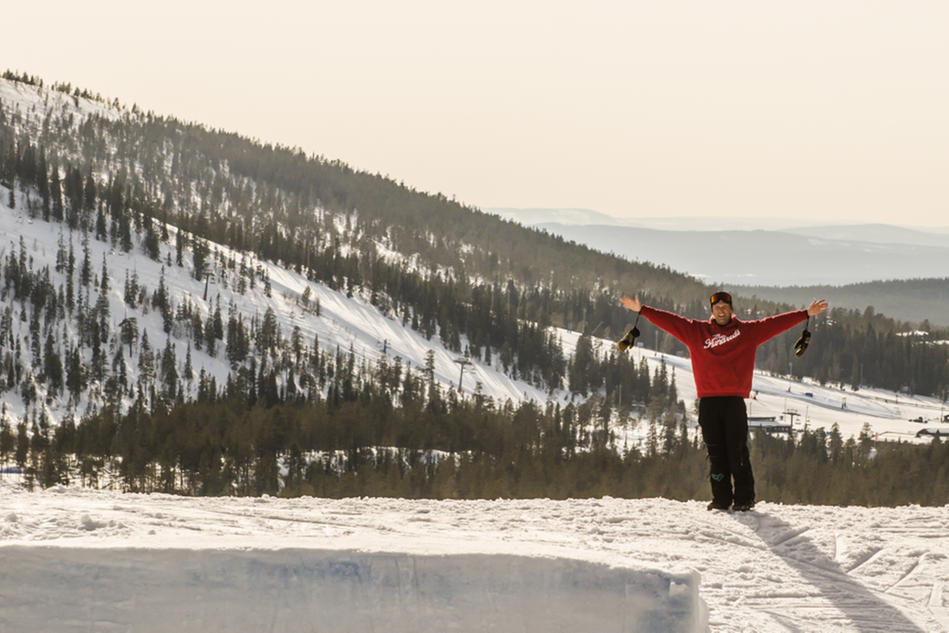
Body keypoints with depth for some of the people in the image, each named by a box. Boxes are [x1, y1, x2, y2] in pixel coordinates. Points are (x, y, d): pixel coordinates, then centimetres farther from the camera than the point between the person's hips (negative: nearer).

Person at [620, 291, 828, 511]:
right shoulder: (696, 331, 12)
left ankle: (744, 498, 1)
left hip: (734, 400, -2)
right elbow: (669, 321, 11)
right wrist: (642, 310, 8)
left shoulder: (748, 331, 9)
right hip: (708, 400, 2)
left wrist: (806, 314, 6)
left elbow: (777, 323, 8)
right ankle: (721, 499, 7)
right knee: (715, 453, 2)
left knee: (737, 452, -5)